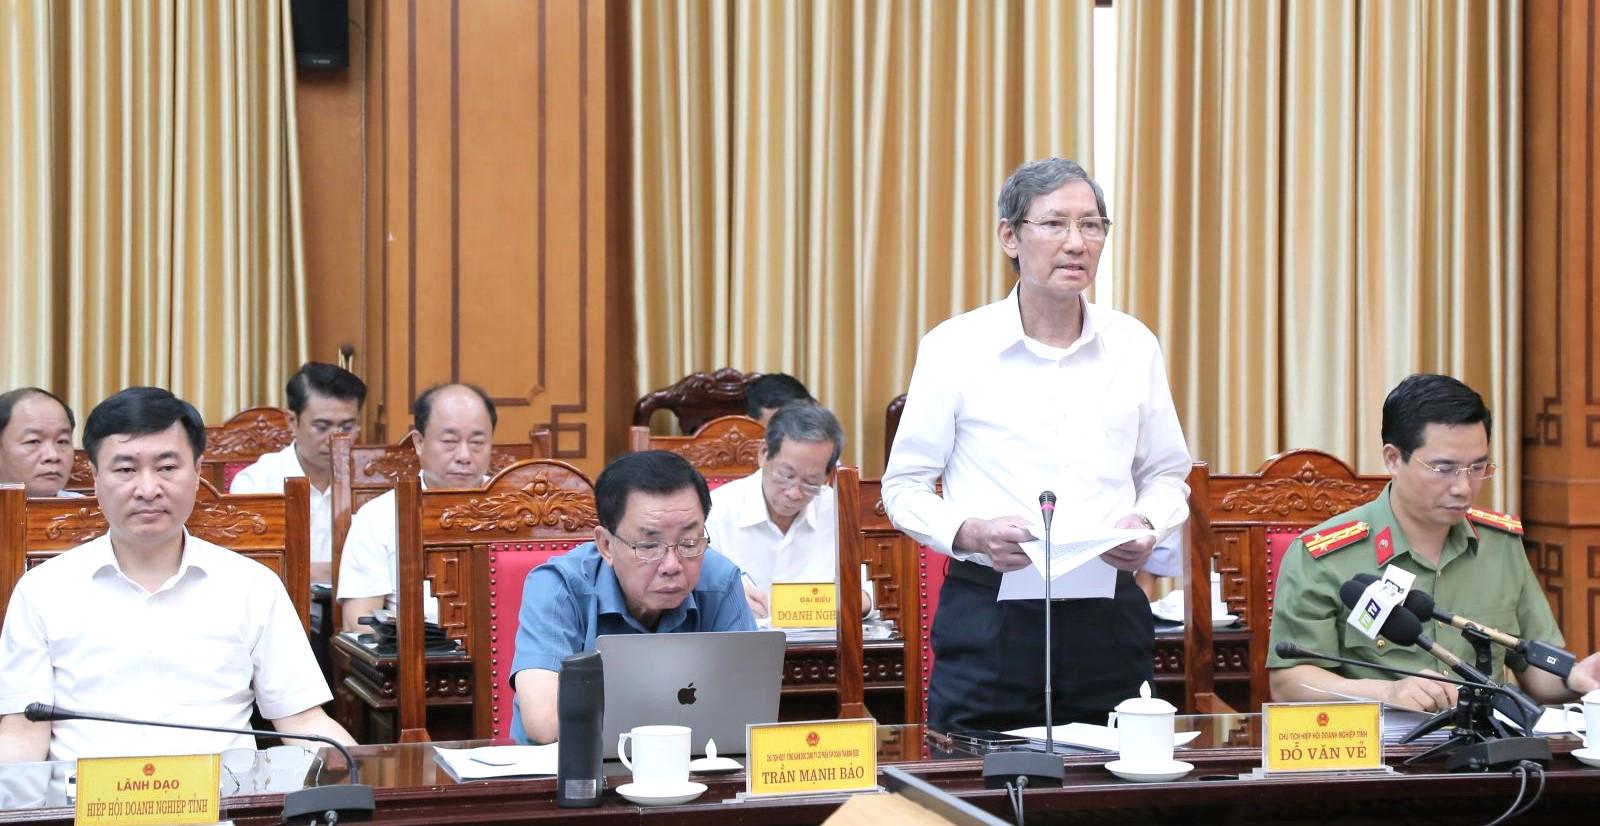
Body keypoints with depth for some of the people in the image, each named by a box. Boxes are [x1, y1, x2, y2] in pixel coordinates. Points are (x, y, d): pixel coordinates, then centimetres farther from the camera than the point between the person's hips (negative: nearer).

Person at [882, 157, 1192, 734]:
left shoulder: (1133, 345, 9)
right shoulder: (954, 346, 0)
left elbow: (1166, 476, 18)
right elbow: (904, 486, 3)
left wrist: (1147, 526, -4)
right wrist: (971, 534, -15)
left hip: (1109, 618, 3)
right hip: (990, 616, -2)